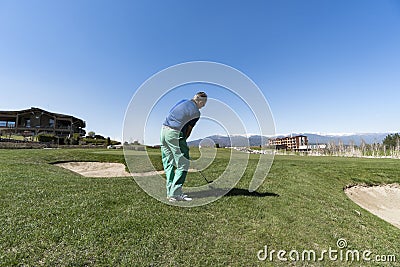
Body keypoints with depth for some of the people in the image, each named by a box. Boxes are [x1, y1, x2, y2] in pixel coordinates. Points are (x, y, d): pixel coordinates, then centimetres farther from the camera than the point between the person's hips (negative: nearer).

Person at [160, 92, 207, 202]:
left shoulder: (183, 102, 15)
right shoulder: (196, 113, -4)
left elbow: (170, 115, 16)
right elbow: (188, 130, -1)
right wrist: (183, 141, 11)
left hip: (164, 129, 8)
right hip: (175, 134, -8)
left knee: (168, 163, 13)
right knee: (183, 164, 2)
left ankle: (170, 192, 21)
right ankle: (175, 194, 2)